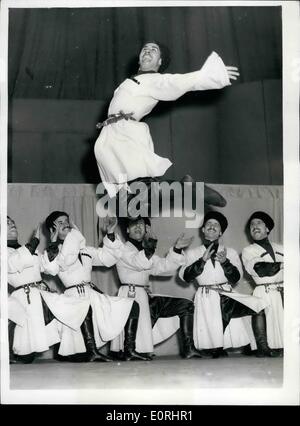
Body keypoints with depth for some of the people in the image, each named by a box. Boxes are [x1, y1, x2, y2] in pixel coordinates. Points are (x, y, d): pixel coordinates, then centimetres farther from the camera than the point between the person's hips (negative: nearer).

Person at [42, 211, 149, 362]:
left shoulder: (84, 250, 22)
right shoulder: (52, 252, 3)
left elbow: (107, 257, 21)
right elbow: (51, 268, -19)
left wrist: (110, 234, 11)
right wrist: (54, 242, -15)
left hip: (94, 293, 7)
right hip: (75, 295, -7)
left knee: (132, 305, 3)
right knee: (85, 307, -43)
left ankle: (130, 350, 0)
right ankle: (92, 352, -36)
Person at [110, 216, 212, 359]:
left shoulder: (145, 250, 22)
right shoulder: (123, 249, -5)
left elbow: (164, 267, 12)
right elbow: (141, 263, -25)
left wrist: (176, 249, 2)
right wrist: (151, 241, -22)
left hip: (146, 297, 8)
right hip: (132, 297, -8)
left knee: (186, 305, 3)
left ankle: (188, 348, -4)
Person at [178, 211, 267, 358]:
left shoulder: (230, 252, 14)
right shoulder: (192, 253, 10)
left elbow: (236, 278, 3)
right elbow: (185, 276, -4)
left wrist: (225, 262, -13)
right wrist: (203, 260, -12)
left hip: (227, 298, 1)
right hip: (205, 299, -1)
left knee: (237, 333, -9)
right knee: (213, 343, -5)